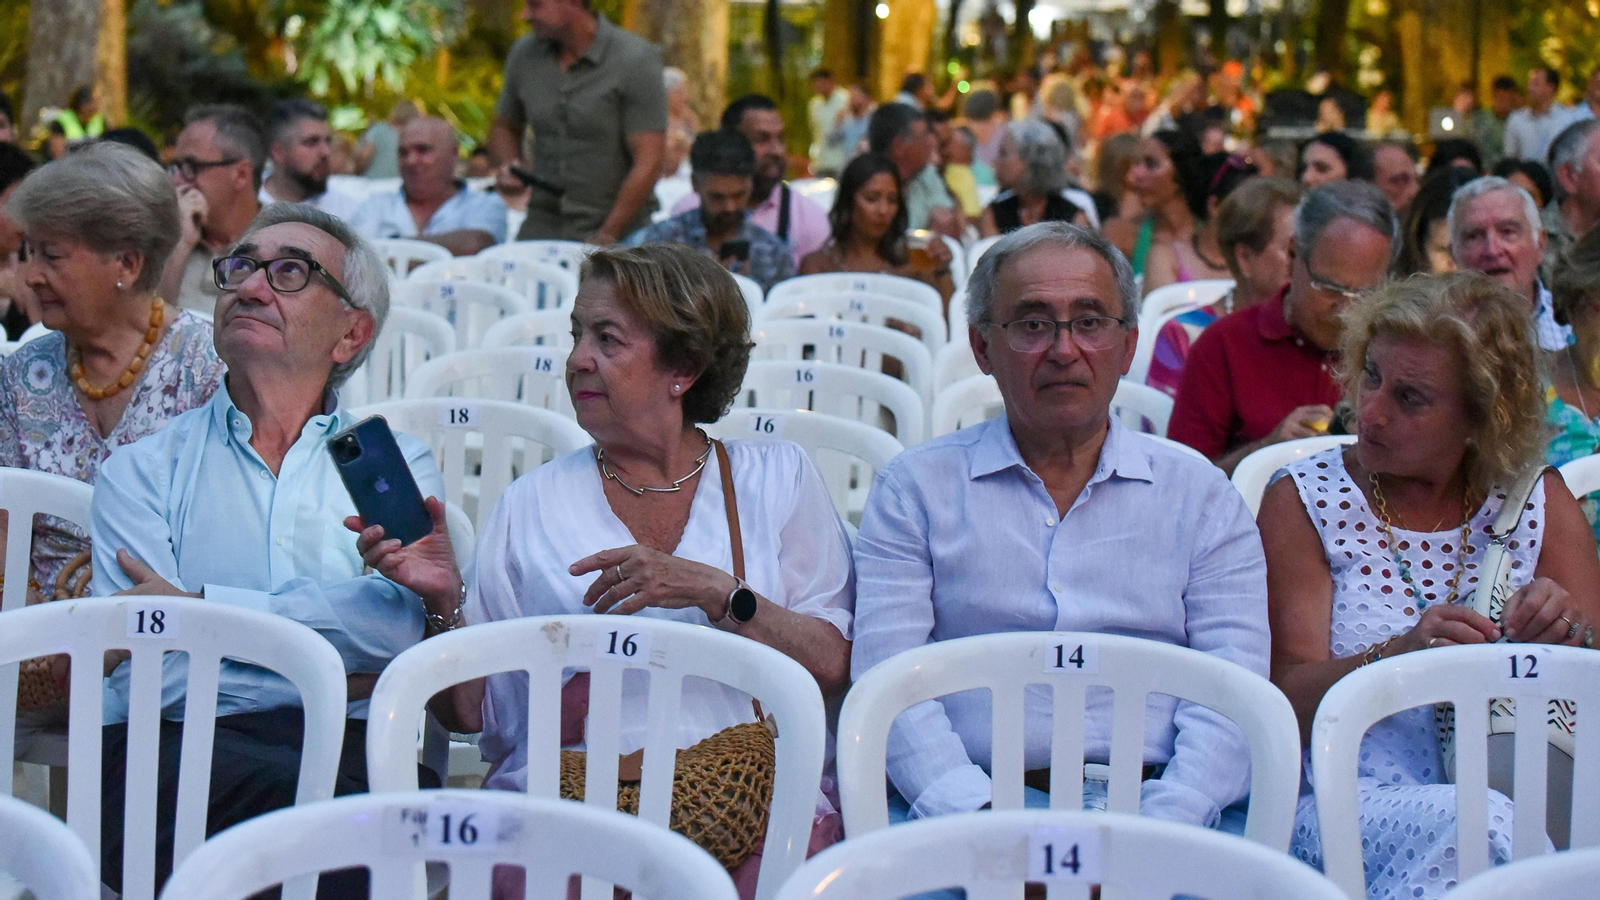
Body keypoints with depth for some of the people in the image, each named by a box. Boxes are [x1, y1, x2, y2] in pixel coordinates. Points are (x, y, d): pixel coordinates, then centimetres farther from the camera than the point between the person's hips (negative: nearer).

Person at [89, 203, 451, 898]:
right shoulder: (144, 470, 16)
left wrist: (202, 606, -4)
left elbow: (405, 623, -2)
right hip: (184, 745, -1)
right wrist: (343, 674, -6)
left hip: (354, 746, 2)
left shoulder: (396, 463, 20)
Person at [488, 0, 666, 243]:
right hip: (542, 228, 4)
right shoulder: (524, 54, 8)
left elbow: (647, 164, -12)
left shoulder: (635, 60, -9)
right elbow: (504, 127, 24)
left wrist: (606, 237, -16)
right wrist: (509, 165, 1)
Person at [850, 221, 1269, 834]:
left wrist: (1159, 827, -16)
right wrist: (980, 819, -17)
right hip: (976, 799, -1)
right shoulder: (914, 489, 12)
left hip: (1150, 801, 1)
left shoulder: (1201, 497, 15)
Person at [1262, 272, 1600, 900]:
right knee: (1479, 821, -35)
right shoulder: (1307, 501, 5)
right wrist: (1397, 656, -24)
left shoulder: (1539, 503, 12)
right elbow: (1291, 699, -4)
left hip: (1520, 796, 2)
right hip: (1352, 802, -2)